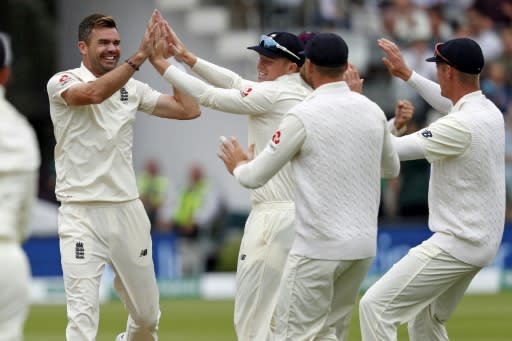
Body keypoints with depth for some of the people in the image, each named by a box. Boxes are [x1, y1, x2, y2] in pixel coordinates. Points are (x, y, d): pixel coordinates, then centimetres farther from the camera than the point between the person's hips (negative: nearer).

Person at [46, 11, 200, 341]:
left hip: (128, 210, 5)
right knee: (83, 314, -15)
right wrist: (141, 56, -32)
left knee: (147, 314, 13)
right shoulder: (63, 82, -6)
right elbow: (94, 93, -29)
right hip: (82, 214, -5)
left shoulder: (132, 88, 10)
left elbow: (189, 110, 4)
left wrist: (165, 61, 1)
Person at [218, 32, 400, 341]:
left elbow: (256, 177, -5)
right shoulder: (373, 112, 6)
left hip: (319, 246, -7)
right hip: (364, 244, 7)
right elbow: (392, 168, 24)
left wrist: (238, 165, 17)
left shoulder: (304, 116, -12)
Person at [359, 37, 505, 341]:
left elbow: (391, 150, -19)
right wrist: (407, 74, 31)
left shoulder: (461, 126, -22)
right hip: (482, 243, 10)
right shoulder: (490, 112, 7)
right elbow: (450, 104, 31)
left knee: (376, 307, -12)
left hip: (456, 245, -10)